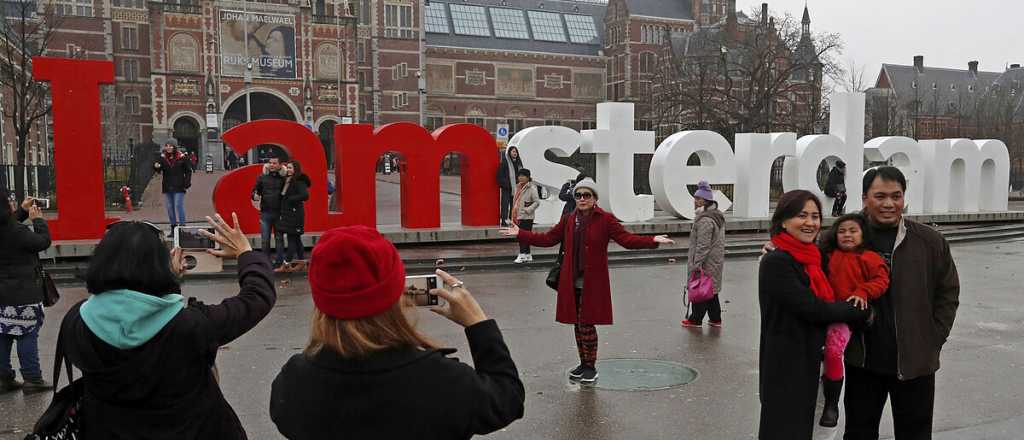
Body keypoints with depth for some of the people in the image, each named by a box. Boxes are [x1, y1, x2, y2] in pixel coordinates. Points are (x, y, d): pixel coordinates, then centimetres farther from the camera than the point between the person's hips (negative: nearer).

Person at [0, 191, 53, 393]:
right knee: (27, 335, 1)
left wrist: (23, 211, 19)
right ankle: (32, 379, 7)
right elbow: (43, 242, -11)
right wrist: (37, 219, -1)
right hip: (22, 295, -8)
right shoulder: (17, 232, -22)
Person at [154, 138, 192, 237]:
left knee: (178, 206, -8)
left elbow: (188, 171, 2)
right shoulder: (162, 157, 5)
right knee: (170, 208, 8)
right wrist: (156, 167, -22)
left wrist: (186, 183, -6)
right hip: (167, 187, 4)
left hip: (179, 187, -4)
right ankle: (173, 229, 15)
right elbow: (159, 170, 1)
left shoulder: (182, 157, -3)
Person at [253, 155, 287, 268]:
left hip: (279, 213, -1)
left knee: (279, 239, 8)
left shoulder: (283, 178, 0)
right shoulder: (262, 177, 4)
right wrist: (255, 196, -13)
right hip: (265, 213, 1)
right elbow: (255, 191, 9)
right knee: (265, 240, 4)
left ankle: (279, 262, 16)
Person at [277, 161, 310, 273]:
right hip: (287, 213, 9)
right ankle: (301, 262, 21)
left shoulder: (299, 181, -13)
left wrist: (290, 199, -17)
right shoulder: (287, 181, 12)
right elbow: (284, 196, 17)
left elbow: (305, 195, -25)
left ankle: (286, 265, -1)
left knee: (291, 238, -4)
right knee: (295, 238, 13)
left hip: (295, 214, -9)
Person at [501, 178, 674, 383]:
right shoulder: (568, 220, 10)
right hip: (571, 283, 5)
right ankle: (583, 363, 29)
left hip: (593, 283, -5)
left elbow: (626, 239, -12)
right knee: (577, 324, 12)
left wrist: (652, 241, -27)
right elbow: (548, 239, 16)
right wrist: (520, 234, 15)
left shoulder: (606, 220, -4)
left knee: (587, 324, -3)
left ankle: (591, 367, 15)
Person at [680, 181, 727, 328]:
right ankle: (715, 319, 22)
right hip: (715, 262, 10)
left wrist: (696, 264, -19)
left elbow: (703, 246, -23)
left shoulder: (705, 220, -21)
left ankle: (695, 319, 12)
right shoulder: (718, 216, 12)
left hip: (705, 264, -9)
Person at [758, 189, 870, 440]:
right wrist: (862, 313, -8)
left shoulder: (814, 258, 9)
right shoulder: (776, 262, -17)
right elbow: (812, 308, -20)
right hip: (786, 367, -8)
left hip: (808, 365, 8)